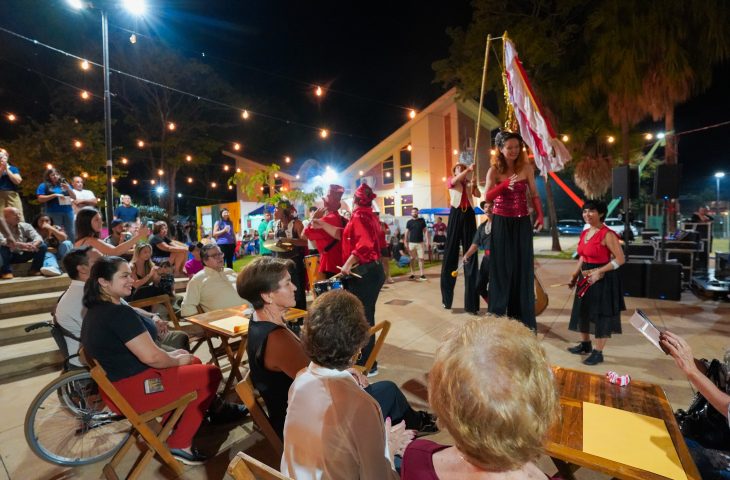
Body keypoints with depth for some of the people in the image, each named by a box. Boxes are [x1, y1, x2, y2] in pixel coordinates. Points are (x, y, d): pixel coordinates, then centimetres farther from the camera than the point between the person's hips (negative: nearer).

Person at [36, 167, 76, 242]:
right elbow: (40, 199, -2)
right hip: (54, 212, -3)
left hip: (68, 211, 3)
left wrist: (68, 189, -5)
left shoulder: (64, 184, 16)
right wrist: (55, 195, -11)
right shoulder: (44, 186, 7)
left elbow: (74, 197, 11)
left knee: (71, 233, 1)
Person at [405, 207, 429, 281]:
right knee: (412, 259, 5)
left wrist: (427, 241, -3)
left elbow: (425, 231, 5)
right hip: (411, 243, 0)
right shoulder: (409, 222, 4)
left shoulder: (422, 220, 5)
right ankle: (412, 274, 13)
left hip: (420, 242, 0)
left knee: (421, 258, -2)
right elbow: (407, 232, 5)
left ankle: (422, 275, 2)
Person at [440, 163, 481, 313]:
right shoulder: (451, 181, 12)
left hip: (469, 214, 3)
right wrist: (468, 169, -24)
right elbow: (456, 180, -11)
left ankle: (471, 302, 2)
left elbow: (478, 195, 3)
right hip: (456, 214, -2)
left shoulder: (470, 183, 19)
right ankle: (447, 298, 5)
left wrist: (475, 185, -15)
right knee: (451, 252, -4)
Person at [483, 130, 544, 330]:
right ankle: (498, 317, 13)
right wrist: (505, 184, -28)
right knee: (502, 268, 1)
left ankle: (524, 319, 16)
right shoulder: (494, 171, -2)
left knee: (523, 268, 5)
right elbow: (487, 198, -15)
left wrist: (540, 215, -8)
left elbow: (534, 195, 6)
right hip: (501, 223, -2)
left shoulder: (527, 168, 3)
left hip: (522, 223, 2)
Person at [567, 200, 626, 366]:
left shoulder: (607, 234, -17)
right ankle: (585, 344, 34)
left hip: (603, 279, -8)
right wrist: (575, 275, 11)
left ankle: (598, 353, 15)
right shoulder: (585, 233, 7)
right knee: (583, 310, 16)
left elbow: (620, 259, -18)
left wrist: (599, 272, -24)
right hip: (586, 277, 8)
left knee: (600, 314, 2)